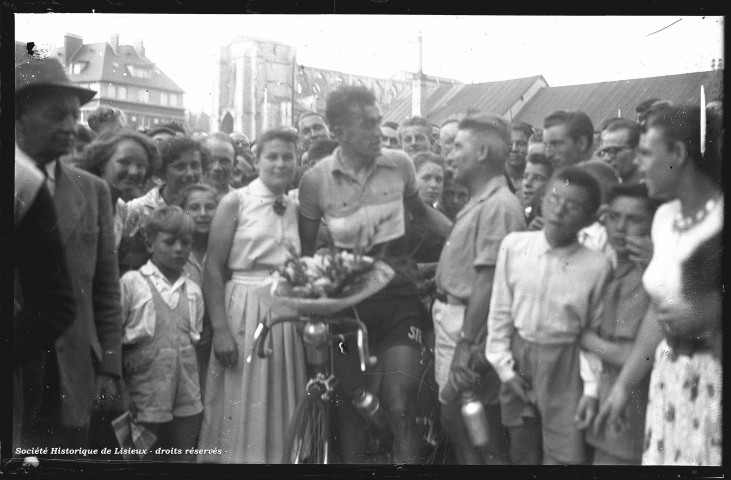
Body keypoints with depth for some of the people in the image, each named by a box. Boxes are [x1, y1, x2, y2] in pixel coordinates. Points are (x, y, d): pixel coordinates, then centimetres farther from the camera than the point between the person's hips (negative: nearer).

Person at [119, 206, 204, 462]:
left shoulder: (193, 290, 9)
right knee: (151, 455, 4)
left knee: (185, 456, 8)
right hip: (148, 390, -4)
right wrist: (120, 391, -5)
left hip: (187, 395, 4)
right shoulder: (131, 282, -3)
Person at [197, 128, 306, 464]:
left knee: (281, 407, 10)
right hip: (243, 310, -4)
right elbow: (212, 268, -7)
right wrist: (220, 329, -14)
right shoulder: (235, 202, -3)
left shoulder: (296, 209, 11)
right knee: (240, 408, 1)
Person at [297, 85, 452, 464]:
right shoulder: (315, 180, -8)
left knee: (399, 407, -7)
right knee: (352, 407, 10)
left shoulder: (399, 164, -3)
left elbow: (422, 213, 16)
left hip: (399, 294, 0)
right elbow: (306, 248, 2)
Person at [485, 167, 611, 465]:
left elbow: (595, 333, -3)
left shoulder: (597, 266, -11)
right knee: (522, 455, 15)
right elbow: (500, 312, 1)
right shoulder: (514, 245, -7)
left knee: (565, 457, -2)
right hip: (518, 359, 2)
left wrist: (591, 388, -7)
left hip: (566, 365, -2)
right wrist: (504, 367, 0)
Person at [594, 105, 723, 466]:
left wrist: (709, 313, -23)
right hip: (668, 378, 6)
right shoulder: (664, 217, 8)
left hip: (714, 379, -6)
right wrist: (623, 385, 14)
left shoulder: (720, 217, -14)